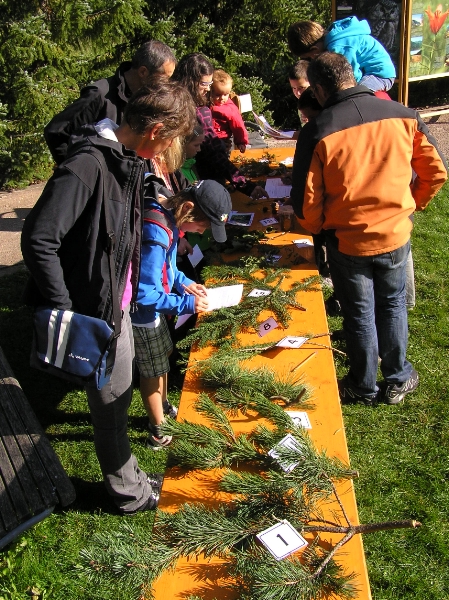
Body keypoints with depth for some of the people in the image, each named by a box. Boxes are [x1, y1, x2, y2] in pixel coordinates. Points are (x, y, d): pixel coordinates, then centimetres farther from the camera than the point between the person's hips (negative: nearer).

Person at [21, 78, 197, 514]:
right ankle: (129, 493, 32)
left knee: (118, 396, 23)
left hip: (116, 303, 9)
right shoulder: (87, 166, -25)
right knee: (111, 405, 10)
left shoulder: (125, 159, 5)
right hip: (94, 312, -9)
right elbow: (38, 240, -27)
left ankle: (129, 476, 43)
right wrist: (65, 314, -24)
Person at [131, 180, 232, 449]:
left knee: (163, 354, 26)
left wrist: (183, 282, 0)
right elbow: (143, 294, -30)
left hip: (151, 304, 9)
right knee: (153, 372, 8)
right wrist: (185, 304, -24)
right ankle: (158, 434, 29)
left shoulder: (167, 213, -5)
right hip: (142, 312, -9)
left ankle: (164, 409, 49)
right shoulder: (155, 235, -34)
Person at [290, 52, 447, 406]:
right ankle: (397, 380, 37)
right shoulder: (404, 116, -7)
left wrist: (317, 227, 7)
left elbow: (306, 202, -14)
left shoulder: (318, 132, -17)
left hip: (347, 241, -2)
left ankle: (364, 388, 34)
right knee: (393, 305, 22)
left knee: (359, 314, 15)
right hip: (396, 235, 3)